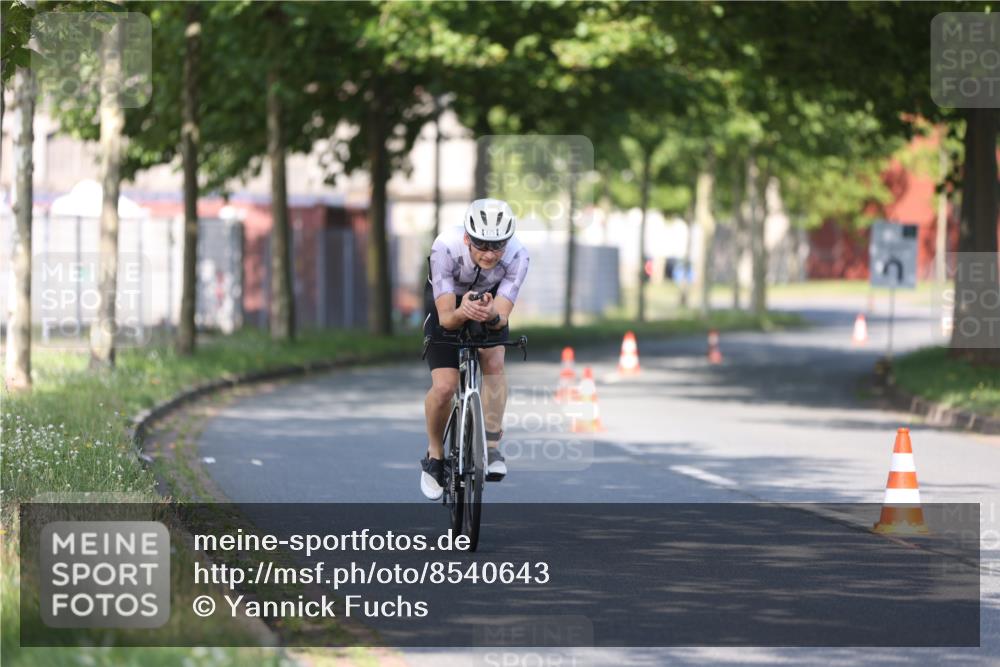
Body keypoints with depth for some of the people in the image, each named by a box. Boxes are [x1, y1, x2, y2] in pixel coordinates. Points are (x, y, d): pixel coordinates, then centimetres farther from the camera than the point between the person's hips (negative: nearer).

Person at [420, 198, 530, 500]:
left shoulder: (517, 256, -33)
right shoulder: (445, 248, -37)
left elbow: (502, 318, -35)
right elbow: (446, 317, -37)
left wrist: (491, 315, -58)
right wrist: (462, 313, -59)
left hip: (490, 304, 1)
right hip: (448, 306, -1)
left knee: (494, 361, -28)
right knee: (444, 386, -17)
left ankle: (492, 448, -20)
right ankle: (434, 455, 8)